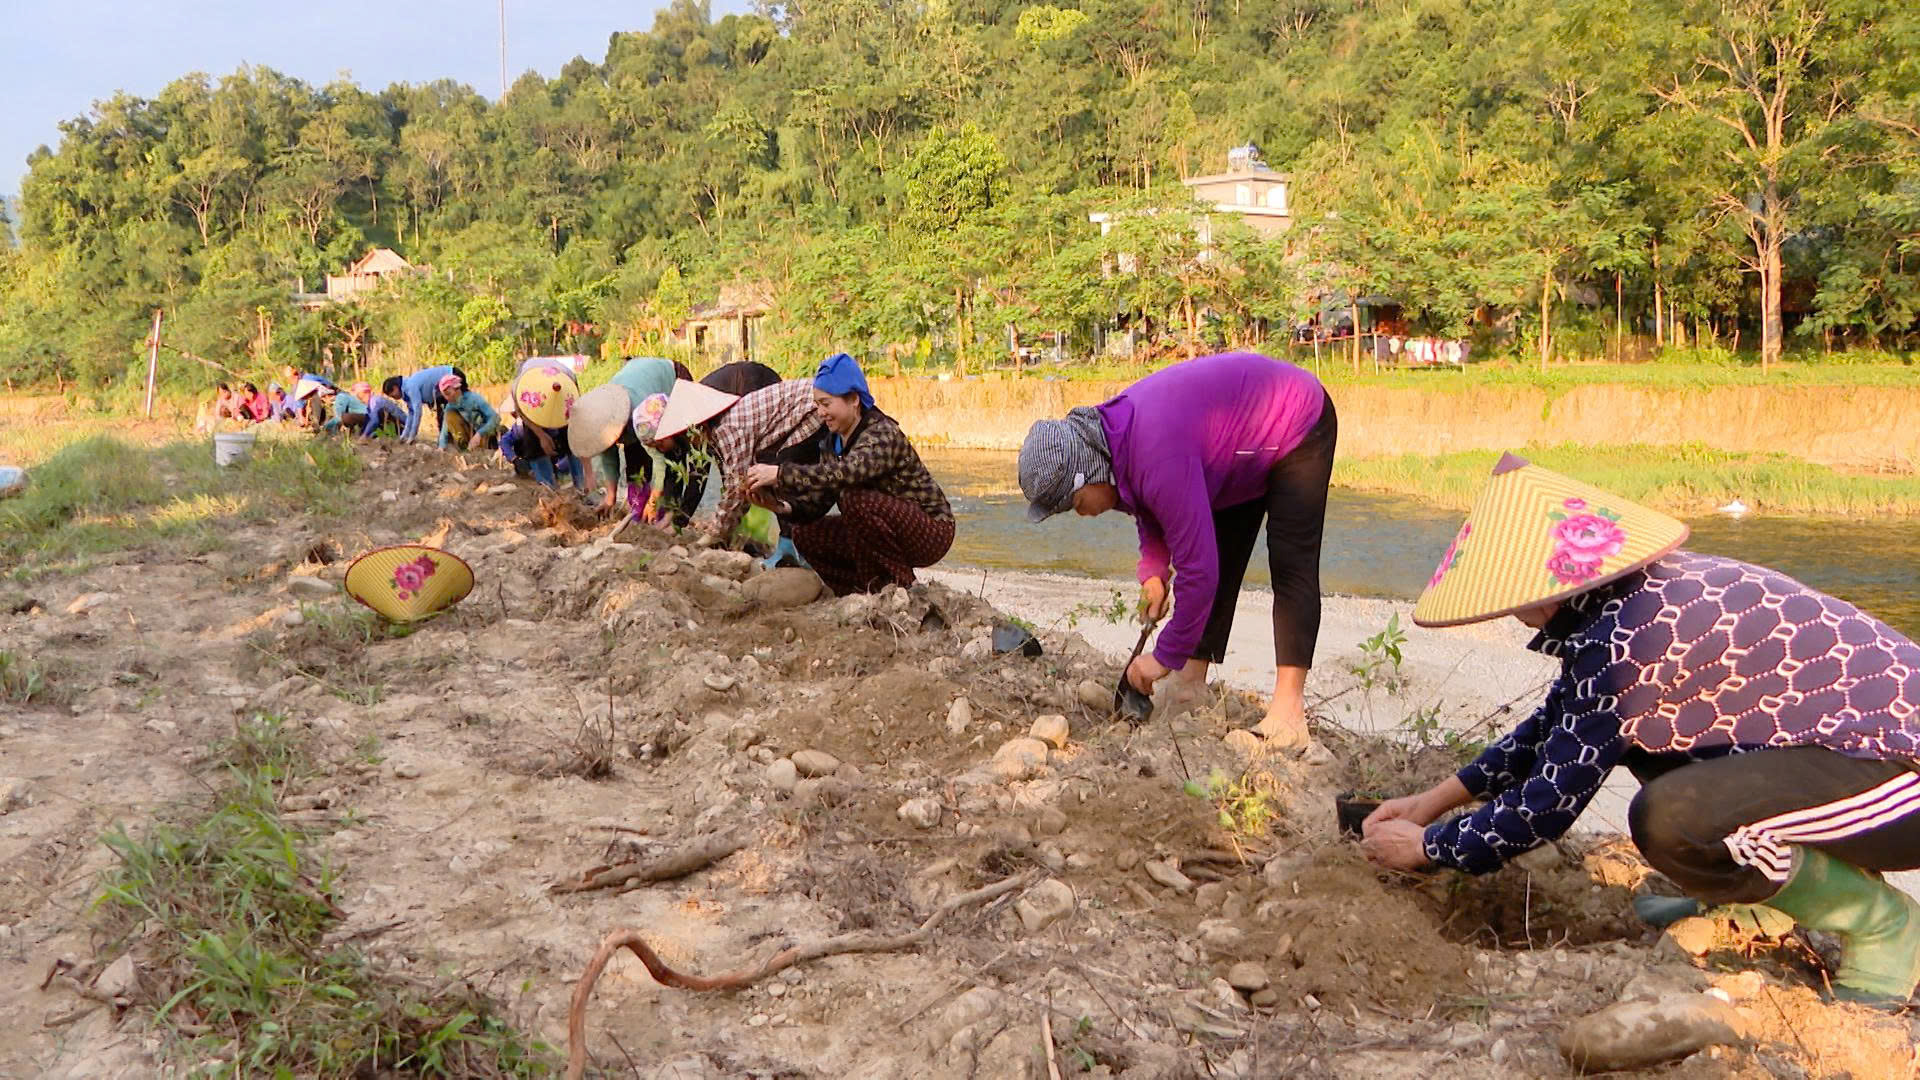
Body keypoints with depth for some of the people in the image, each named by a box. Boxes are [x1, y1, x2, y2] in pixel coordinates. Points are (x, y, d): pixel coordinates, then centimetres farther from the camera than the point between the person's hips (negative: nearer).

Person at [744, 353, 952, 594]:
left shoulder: (883, 434, -22)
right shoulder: (835, 441, 4)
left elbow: (843, 473, -42)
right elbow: (817, 501, 0)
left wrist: (779, 474, -40)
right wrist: (782, 506, -20)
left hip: (930, 531, -8)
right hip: (888, 533, 8)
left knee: (855, 499, -31)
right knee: (806, 534, -2)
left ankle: (897, 586, -13)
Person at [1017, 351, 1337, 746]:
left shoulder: (1158, 460, -40)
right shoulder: (1112, 437, -11)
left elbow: (1196, 568, -37)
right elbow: (1152, 512, 7)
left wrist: (1166, 658, -27)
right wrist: (1153, 570, -9)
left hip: (1298, 426, -9)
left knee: (1291, 566, -18)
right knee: (1218, 559, 8)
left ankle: (1288, 706, -22)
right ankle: (1191, 685, 12)